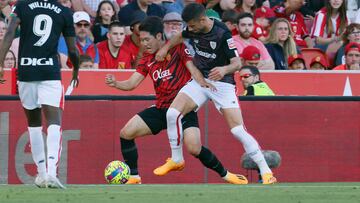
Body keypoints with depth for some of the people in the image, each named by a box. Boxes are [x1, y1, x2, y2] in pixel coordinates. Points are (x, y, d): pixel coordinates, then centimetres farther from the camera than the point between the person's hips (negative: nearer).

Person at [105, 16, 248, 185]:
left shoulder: (178, 48, -5)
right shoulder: (147, 59, 10)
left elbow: (193, 69, -13)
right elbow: (132, 83, 5)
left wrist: (203, 84, -32)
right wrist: (115, 84, -14)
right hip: (160, 109, 6)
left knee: (194, 148, -24)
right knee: (126, 133, -8)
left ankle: (224, 174, -2)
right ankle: (134, 177, 4)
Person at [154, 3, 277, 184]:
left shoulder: (222, 33, -22)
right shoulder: (193, 29, -3)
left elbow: (237, 63, -21)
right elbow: (181, 37, 23)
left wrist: (225, 69, -41)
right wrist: (166, 47, 9)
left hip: (222, 83, -5)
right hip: (200, 81, 5)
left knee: (238, 130, -15)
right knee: (172, 113, -13)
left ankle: (265, 171, -6)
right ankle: (176, 160, 6)